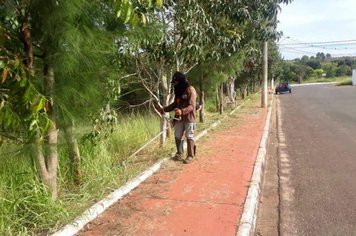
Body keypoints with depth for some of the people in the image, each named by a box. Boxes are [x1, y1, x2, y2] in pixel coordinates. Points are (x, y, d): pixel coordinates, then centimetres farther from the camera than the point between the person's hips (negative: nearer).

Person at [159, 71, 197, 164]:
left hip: (189, 118, -7)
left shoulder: (190, 90, -12)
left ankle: (190, 156, 10)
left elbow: (191, 106, -19)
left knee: (189, 137, 0)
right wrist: (165, 109, 7)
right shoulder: (178, 90, 13)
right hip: (179, 118, 7)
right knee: (177, 136, 11)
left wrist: (182, 111, -34)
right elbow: (175, 104, 18)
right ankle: (179, 154, 26)